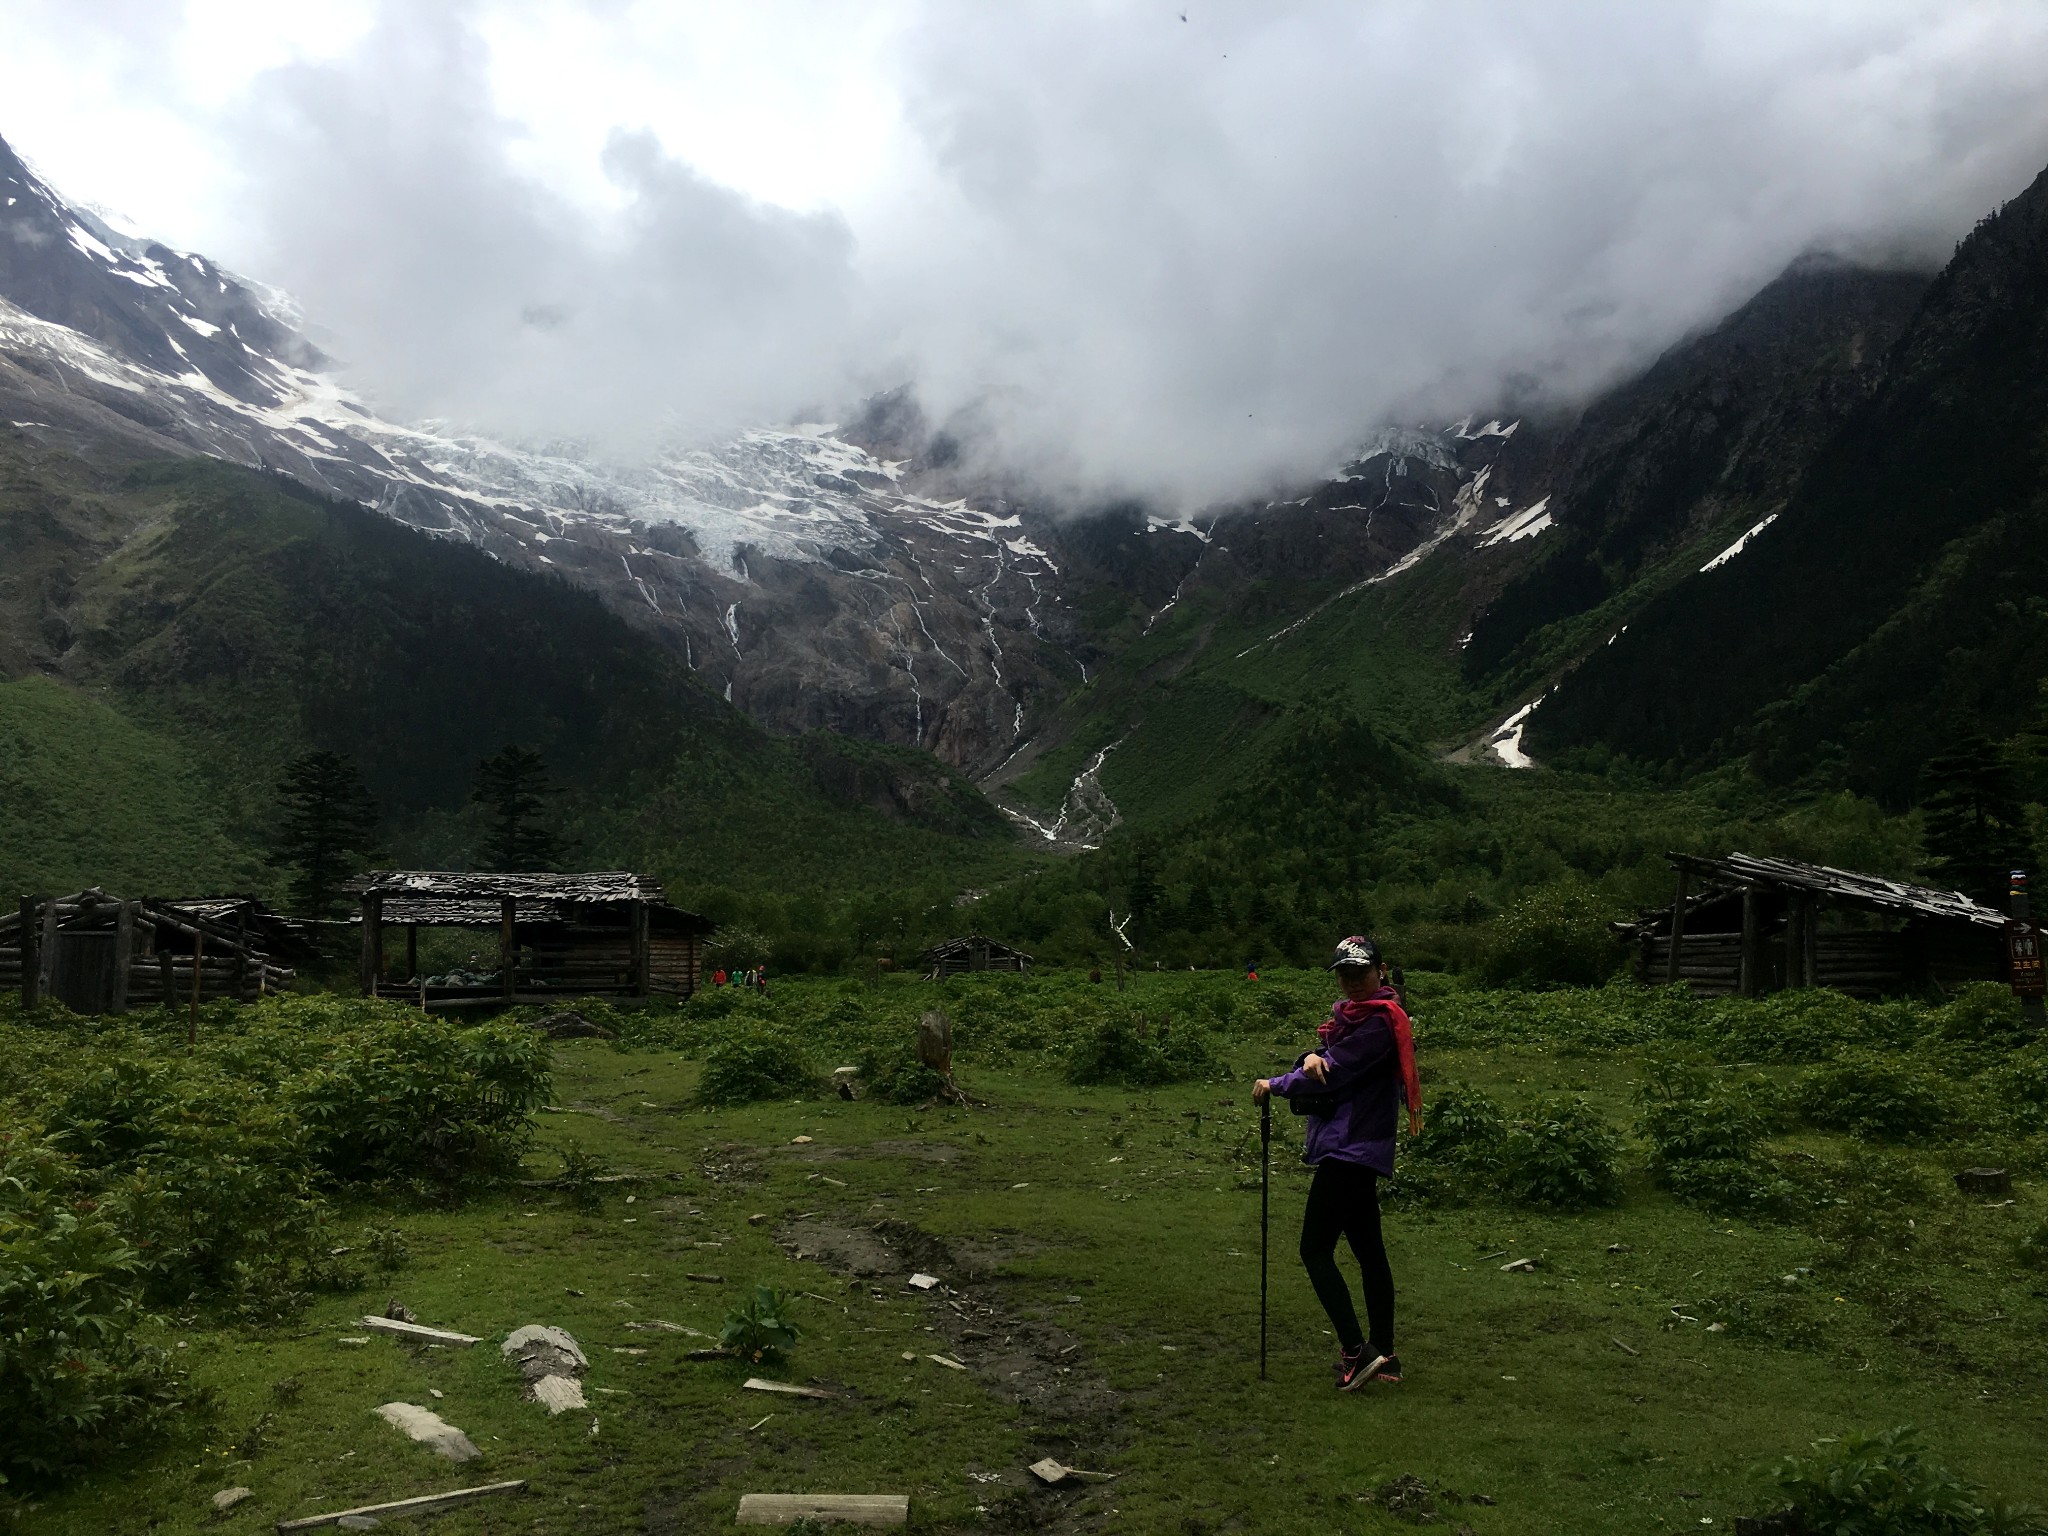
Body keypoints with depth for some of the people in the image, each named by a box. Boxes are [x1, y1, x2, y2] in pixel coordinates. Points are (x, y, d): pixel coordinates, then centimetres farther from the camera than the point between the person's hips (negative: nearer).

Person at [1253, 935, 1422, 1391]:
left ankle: (1356, 1349, -8)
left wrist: (1273, 1085, -4)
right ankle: (1383, 1356, 20)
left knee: (1316, 1250, -8)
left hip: (1351, 1146, -10)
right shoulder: (1353, 1013, 16)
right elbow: (1326, 1061, 8)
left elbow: (1329, 1076, -16)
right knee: (1369, 1251, 13)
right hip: (1357, 1149, 10)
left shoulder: (1379, 1022, -14)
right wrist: (1314, 1056, -17)